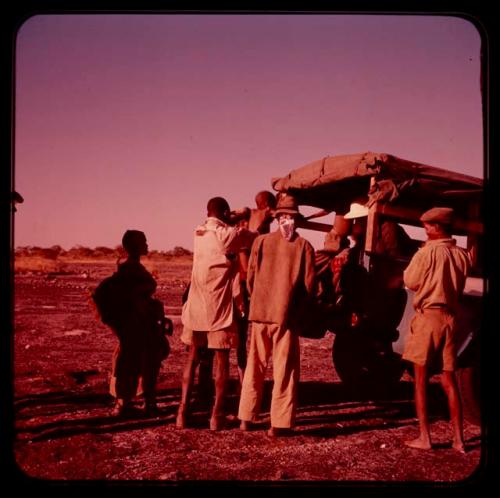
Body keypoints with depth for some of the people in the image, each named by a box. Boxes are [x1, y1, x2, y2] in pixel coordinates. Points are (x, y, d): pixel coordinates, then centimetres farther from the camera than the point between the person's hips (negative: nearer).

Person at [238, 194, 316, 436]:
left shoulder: (261, 241, 0)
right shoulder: (303, 246, -4)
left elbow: (250, 279, 4)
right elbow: (309, 285, -3)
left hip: (260, 313, 2)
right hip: (288, 315, -2)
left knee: (255, 366, 12)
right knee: (284, 369, 4)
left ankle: (246, 418, 17)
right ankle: (280, 423, 4)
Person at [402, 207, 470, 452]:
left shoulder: (428, 251, -11)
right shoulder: (462, 255, 5)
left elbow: (410, 281, -3)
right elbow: (459, 287, 14)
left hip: (427, 315, -5)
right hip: (450, 317, 5)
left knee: (420, 379, 3)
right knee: (449, 380, 11)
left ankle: (424, 437, 4)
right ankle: (458, 438, 12)